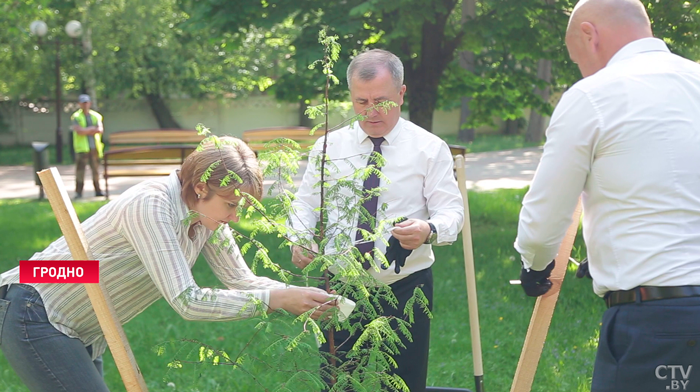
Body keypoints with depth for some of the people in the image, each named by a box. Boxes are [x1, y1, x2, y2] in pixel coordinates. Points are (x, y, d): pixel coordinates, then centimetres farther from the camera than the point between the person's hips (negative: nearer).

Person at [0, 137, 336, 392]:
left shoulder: (206, 213, -2)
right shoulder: (151, 206, -29)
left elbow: (241, 280, 2)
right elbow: (186, 301, -34)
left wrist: (302, 298, -14)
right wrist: (275, 299, -32)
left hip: (81, 334, 9)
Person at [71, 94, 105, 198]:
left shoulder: (96, 116, 13)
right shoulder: (76, 117, 1)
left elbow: (100, 130, 0)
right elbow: (79, 131, -13)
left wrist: (86, 131, -8)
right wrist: (92, 129, -6)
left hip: (94, 147, 4)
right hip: (82, 148, -4)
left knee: (96, 170, 6)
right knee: (80, 170, -7)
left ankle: (98, 191, 13)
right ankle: (78, 192, -4)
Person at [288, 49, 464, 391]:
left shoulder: (430, 148, 0)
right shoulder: (328, 147, 7)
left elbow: (451, 211, -5)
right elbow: (305, 204, 9)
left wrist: (429, 231, -29)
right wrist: (299, 239, -13)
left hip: (406, 287, -2)